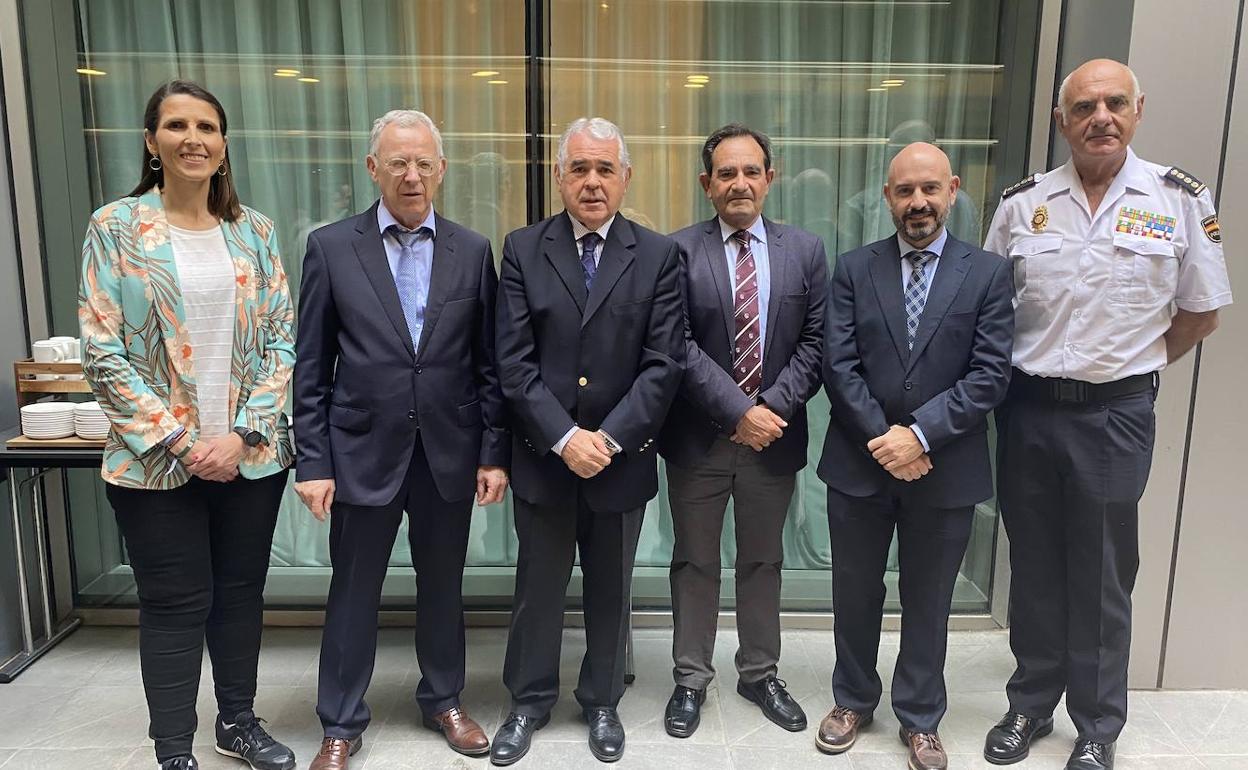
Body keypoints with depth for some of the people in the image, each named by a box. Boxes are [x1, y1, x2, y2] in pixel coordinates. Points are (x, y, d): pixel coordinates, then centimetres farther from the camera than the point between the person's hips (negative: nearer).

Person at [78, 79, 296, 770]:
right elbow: (101, 352, -7)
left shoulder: (254, 230, 4)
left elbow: (282, 338, 2)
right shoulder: (115, 227, -3)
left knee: (241, 591, 15)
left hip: (252, 454, 3)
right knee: (175, 605, 7)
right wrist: (178, 441, -13)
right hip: (156, 460, -2)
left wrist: (243, 433, -9)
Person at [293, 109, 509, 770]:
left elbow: (489, 364, 3)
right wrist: (312, 462, -5)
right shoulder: (330, 247, -2)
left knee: (442, 586, 15)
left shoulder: (472, 251, 2)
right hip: (363, 452, -1)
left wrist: (494, 453, 0)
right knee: (353, 592, 11)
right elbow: (311, 369, -2)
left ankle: (443, 700, 36)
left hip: (449, 454, 2)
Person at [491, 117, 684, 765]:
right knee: (538, 587, 14)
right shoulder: (523, 249, -1)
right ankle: (529, 701, 35)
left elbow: (664, 363, -7)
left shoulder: (657, 255, -1)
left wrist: (609, 438, -15)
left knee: (610, 589, 16)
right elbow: (513, 360, -7)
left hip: (621, 458, 0)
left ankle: (601, 702, 36)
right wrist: (564, 437, -15)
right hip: (541, 456, 0)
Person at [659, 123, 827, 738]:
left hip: (774, 435, 2)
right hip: (698, 436, -2)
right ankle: (691, 679, 27)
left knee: (763, 562, 16)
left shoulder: (805, 251, 3)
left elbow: (813, 342, 0)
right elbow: (680, 346, -11)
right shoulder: (678, 251, -5)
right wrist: (738, 412, -17)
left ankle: (760, 675, 34)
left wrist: (772, 408, -12)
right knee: (695, 564, 11)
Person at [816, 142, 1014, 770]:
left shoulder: (988, 273, -1)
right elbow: (838, 365, -6)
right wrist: (884, 439, -15)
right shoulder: (854, 269, 1)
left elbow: (990, 375, -9)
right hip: (859, 463, 1)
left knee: (928, 599, 14)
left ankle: (920, 718, 34)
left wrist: (920, 434, -18)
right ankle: (853, 699, 37)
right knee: (855, 592, 15)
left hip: (946, 470, -1)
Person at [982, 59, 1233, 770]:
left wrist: (1127, 367, 4)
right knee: (1034, 570, 14)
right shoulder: (1022, 203, 1)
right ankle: (1031, 705, 33)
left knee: (1102, 578, 10)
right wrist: (1017, 375, 4)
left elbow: (1200, 313, 5)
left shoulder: (1182, 199, -3)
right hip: (1029, 410, 2)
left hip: (1116, 414, -1)